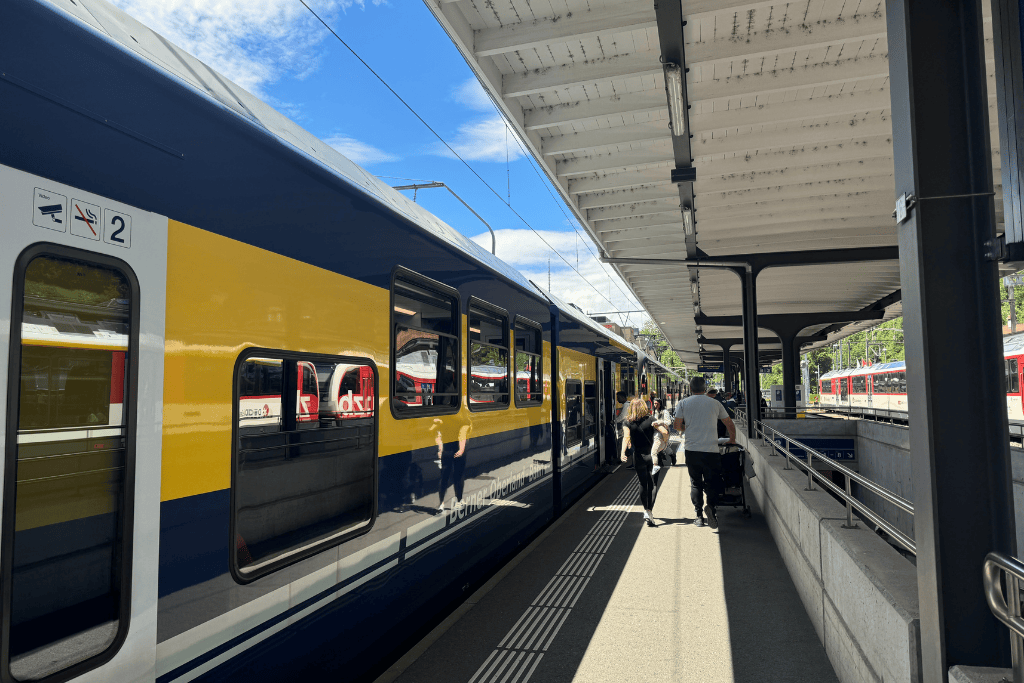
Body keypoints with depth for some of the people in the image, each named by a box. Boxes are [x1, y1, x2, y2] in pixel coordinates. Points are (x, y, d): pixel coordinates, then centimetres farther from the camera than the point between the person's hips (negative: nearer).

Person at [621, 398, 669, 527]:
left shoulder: (628, 422, -1)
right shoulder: (650, 420, -1)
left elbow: (626, 438, -16)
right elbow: (665, 432, -10)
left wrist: (623, 453, -23)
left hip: (638, 457, 0)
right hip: (651, 456, 0)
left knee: (643, 484, 15)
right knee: (651, 484, 6)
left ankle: (646, 510, 13)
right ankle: (650, 511, -1)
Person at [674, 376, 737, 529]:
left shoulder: (683, 404, 3)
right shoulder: (715, 403, 6)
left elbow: (677, 426, 2)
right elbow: (729, 423, 14)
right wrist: (732, 440, 30)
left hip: (691, 450, 1)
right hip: (711, 450, -1)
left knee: (695, 483, 11)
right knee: (712, 483, 6)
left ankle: (699, 516, 11)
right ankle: (711, 506, -19)